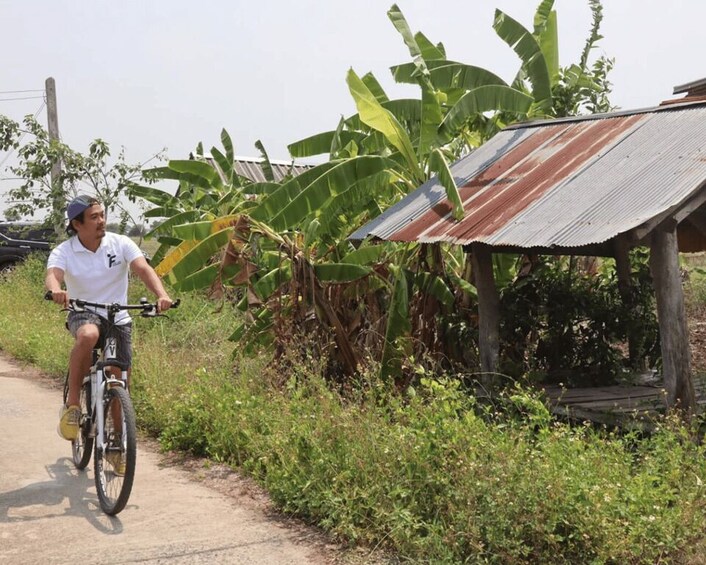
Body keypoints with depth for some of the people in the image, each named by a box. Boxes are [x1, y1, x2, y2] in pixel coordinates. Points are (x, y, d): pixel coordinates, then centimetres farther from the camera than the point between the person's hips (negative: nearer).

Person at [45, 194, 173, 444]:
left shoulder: (121, 244, -7)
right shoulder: (63, 252, -8)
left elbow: (143, 269, -21)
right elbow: (52, 276, -27)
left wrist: (161, 295, -40)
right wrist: (56, 291, -52)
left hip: (118, 318, 2)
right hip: (84, 313, -2)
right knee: (88, 335, -39)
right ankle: (72, 404, -25)